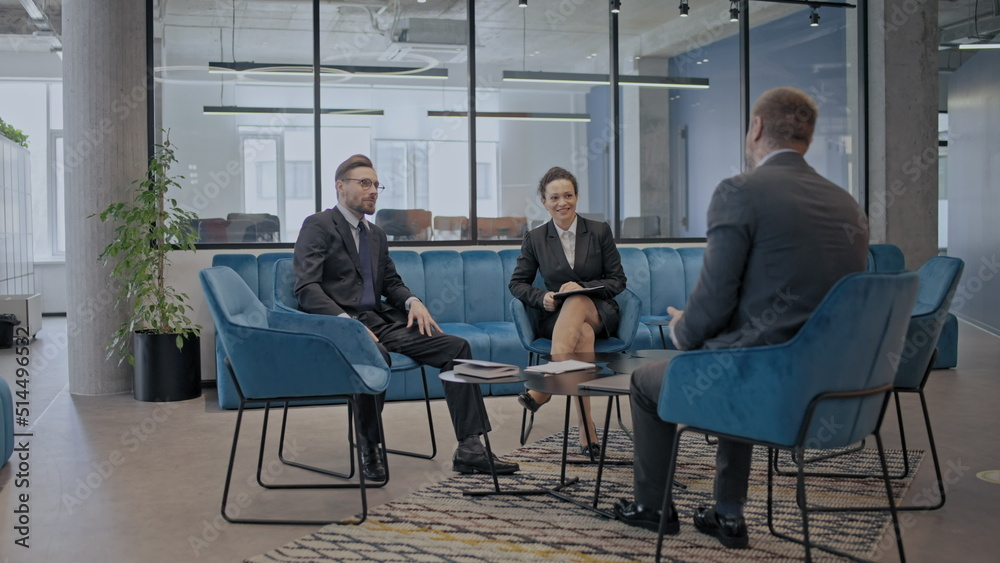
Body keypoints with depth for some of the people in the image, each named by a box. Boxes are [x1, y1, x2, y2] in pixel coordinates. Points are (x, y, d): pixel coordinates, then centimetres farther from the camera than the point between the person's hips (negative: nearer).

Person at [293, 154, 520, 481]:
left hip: (380, 320, 8)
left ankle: (469, 451, -12)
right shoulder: (318, 226, -2)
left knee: (456, 347, -10)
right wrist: (346, 321, -26)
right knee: (375, 354, -41)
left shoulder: (376, 234, 23)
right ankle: (369, 448, -18)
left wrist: (412, 301, 1)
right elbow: (306, 289, -12)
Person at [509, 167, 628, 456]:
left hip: (600, 314, 0)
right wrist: (542, 298, -12)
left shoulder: (600, 231, 3)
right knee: (583, 333, -38)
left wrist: (582, 287, -17)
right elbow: (517, 283, 11)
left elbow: (618, 281, 2)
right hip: (558, 319, 0)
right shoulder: (535, 239, 5)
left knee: (576, 302, -38)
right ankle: (587, 429, -41)